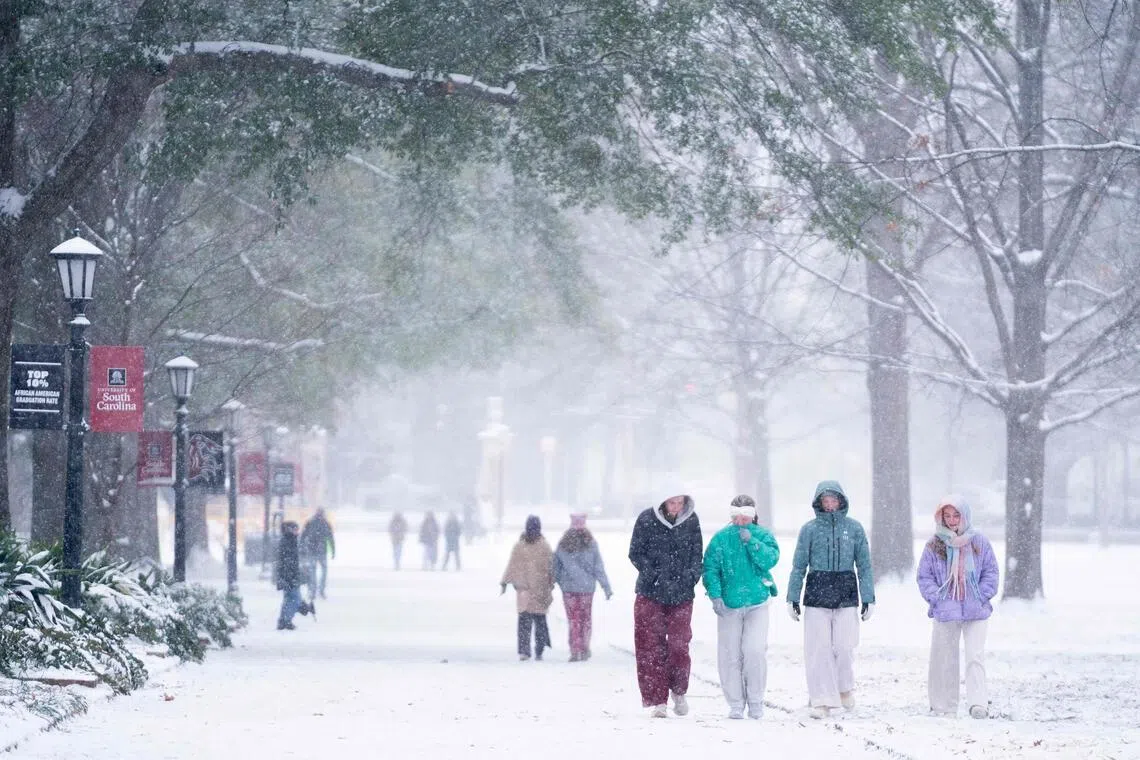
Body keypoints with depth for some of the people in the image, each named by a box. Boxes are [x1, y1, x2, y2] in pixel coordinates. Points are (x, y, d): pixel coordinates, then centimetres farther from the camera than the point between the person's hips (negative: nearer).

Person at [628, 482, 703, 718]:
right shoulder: (647, 520, -7)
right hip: (650, 593, -1)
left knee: (679, 644, -2)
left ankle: (679, 692, 20)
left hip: (682, 594, 1)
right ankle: (656, 700, 3)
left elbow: (697, 554, 7)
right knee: (652, 647, -2)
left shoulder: (691, 520, 0)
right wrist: (656, 577, -15)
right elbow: (636, 554, -4)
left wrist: (690, 576, -11)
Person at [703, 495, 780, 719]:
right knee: (730, 655, 0)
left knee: (755, 651, -13)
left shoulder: (763, 536, 4)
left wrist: (751, 541, -19)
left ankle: (755, 701, 2)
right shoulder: (721, 538, 2)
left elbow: (770, 560, -11)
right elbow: (710, 568, -1)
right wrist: (715, 595, -12)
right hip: (728, 604, 1)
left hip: (757, 603, -1)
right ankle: (736, 704, 11)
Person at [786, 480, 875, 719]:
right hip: (817, 593, 0)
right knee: (819, 649, -3)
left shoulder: (854, 528, 5)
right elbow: (799, 566, 6)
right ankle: (822, 700, 4)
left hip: (846, 595, 0)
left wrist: (868, 598, 5)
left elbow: (864, 565, 8)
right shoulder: (809, 529, 3)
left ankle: (845, 686, 23)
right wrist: (793, 598, 3)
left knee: (844, 646, -5)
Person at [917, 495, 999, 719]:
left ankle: (978, 703, -17)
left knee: (976, 656, -11)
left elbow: (991, 572, 8)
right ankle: (943, 706, 14)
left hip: (976, 610, -1)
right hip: (945, 612, 1)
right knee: (944, 658, 6)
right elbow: (924, 577, 8)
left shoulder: (978, 543, 4)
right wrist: (936, 598, -5)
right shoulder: (934, 545, 4)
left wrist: (982, 596, -3)